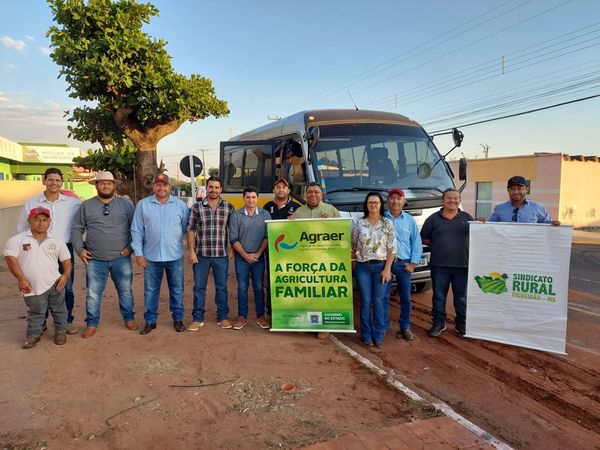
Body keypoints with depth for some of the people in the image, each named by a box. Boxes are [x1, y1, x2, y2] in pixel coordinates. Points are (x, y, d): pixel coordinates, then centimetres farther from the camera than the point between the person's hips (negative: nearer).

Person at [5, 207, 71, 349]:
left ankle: (60, 331, 33)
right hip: (33, 287, -2)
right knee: (35, 313, 13)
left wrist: (65, 275, -5)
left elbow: (66, 260, 11)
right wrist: (21, 279, -15)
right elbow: (10, 259, -8)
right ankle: (33, 335, 31)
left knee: (59, 310, 14)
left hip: (55, 284, 2)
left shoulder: (57, 242, 4)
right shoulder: (17, 240, -3)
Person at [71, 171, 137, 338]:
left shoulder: (126, 204, 1)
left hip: (121, 258, 0)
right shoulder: (86, 205, 5)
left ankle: (129, 318, 28)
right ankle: (92, 324, 20)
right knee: (93, 293, 6)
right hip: (95, 260, 1)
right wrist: (79, 249, 0)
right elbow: (76, 229, 8)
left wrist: (132, 246, -3)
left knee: (125, 291, 11)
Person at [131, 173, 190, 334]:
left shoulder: (180, 205, 1)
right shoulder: (143, 204, 0)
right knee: (150, 290, 10)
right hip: (151, 256, 0)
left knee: (177, 290, 10)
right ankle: (150, 320, 24)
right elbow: (136, 230, 1)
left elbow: (187, 228, 5)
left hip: (175, 256, 0)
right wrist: (138, 253, -3)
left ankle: (178, 319, 25)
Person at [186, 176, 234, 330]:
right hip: (201, 255, 0)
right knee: (199, 287, 8)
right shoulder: (197, 207, 1)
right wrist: (191, 251, -5)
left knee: (222, 287, 9)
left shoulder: (228, 207, 3)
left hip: (221, 255, 0)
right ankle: (197, 318, 21)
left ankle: (222, 317, 23)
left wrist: (232, 247, 0)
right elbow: (191, 230, 1)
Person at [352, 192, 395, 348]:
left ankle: (378, 336, 14)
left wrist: (387, 268, -8)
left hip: (381, 267, -1)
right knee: (365, 302, 5)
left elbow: (392, 249, -2)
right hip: (363, 267, 1)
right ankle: (367, 335, 16)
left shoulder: (387, 224, 0)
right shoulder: (359, 223, 3)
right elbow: (353, 245, 10)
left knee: (378, 302, 4)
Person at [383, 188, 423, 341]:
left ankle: (405, 327, 22)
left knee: (405, 298, 9)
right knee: (383, 296, 2)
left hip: (404, 263, 2)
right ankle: (383, 326, 13)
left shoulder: (410, 220, 7)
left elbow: (417, 242, 7)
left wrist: (413, 263, -1)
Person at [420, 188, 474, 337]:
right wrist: (437, 246, 0)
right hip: (439, 266, -1)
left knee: (461, 297, 9)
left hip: (462, 265, 1)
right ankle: (438, 323, 21)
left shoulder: (467, 218, 7)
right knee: (439, 296, 8)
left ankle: (461, 324, 23)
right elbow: (424, 239, 8)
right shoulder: (433, 218, 3)